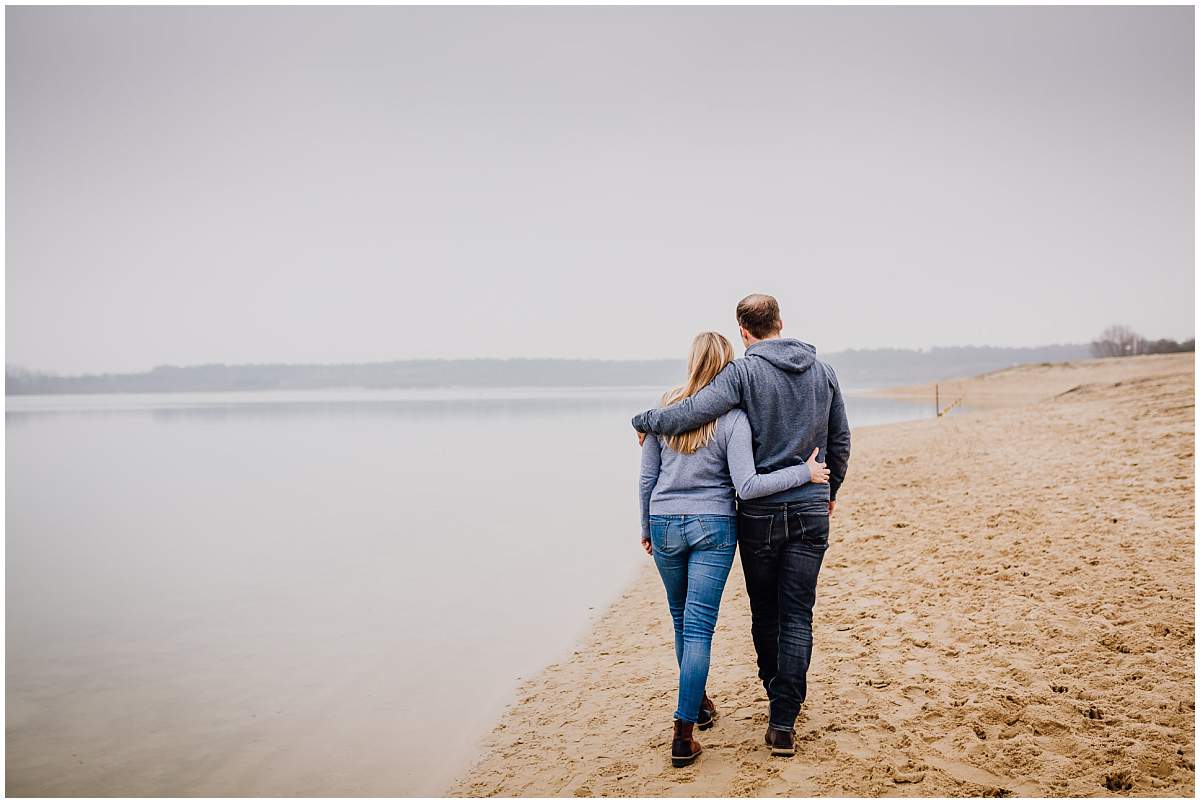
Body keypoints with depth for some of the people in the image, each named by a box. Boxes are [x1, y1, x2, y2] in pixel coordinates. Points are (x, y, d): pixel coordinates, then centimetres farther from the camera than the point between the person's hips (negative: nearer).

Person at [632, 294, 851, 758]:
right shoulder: (822, 371, 7)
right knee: (797, 617, 3)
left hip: (760, 511, -3)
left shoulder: (743, 372, -9)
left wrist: (644, 421, -4)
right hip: (812, 510, 3)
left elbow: (694, 411, -22)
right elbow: (840, 439, 15)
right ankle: (783, 723, 0)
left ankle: (779, 693, 31)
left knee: (765, 612, 15)